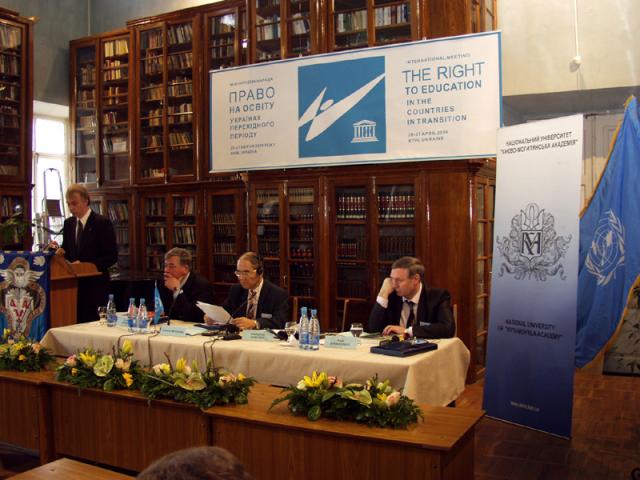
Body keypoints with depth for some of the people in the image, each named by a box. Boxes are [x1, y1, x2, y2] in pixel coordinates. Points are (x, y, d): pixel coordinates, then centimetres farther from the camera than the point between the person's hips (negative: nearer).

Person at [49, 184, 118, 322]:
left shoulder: (102, 223, -7)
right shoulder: (68, 223, 12)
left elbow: (111, 256, -11)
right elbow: (68, 251, 18)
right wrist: (61, 252, -5)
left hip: (94, 285, -5)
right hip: (73, 284, 5)